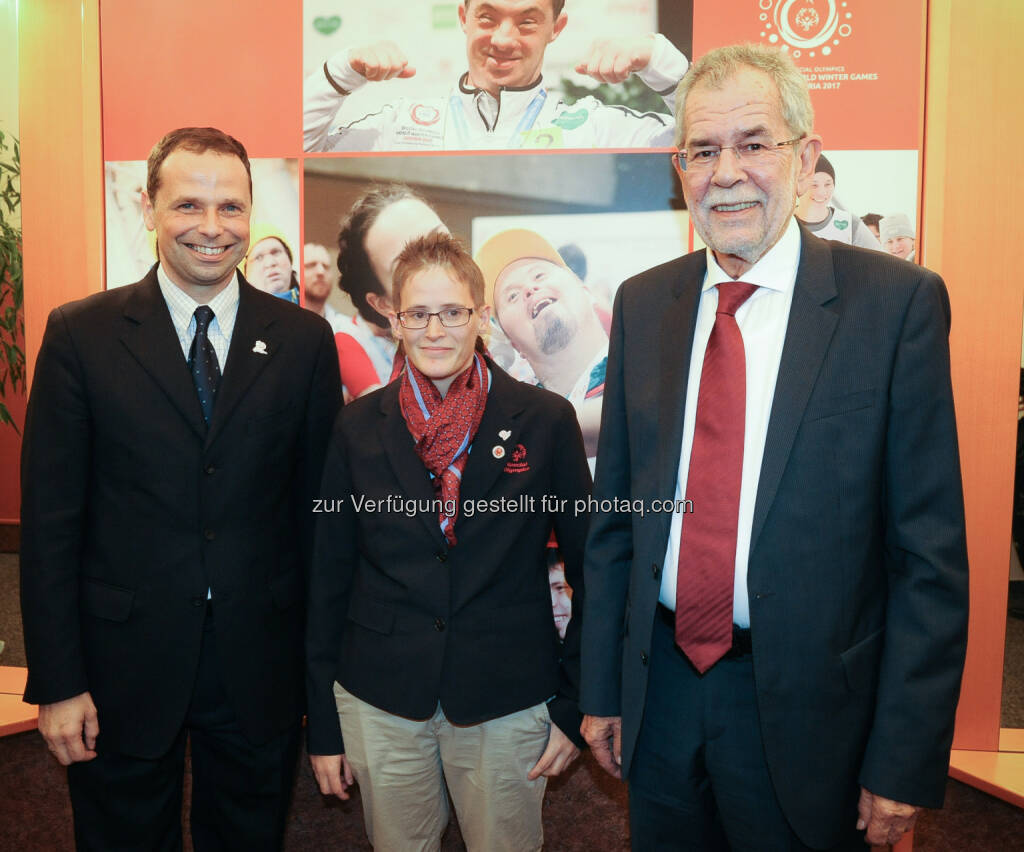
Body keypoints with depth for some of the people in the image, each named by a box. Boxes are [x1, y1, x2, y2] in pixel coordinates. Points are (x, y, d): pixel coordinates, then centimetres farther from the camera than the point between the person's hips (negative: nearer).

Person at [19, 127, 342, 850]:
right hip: (124, 667, -1)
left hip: (261, 668, 1)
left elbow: (318, 505, 0)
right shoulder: (80, 335, -5)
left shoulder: (304, 340, -3)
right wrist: (57, 681, -6)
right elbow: (50, 517, -5)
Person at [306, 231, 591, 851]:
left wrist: (576, 708, -1)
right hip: (380, 705, 2)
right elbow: (330, 579, 3)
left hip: (508, 705, -1)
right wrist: (323, 726, 5)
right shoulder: (359, 428, -1)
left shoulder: (547, 421, -6)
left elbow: (591, 571, -1)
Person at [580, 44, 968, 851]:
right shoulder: (642, 303, 1)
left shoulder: (898, 300, -10)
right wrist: (602, 688, 7)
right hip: (659, 693, 4)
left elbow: (931, 552, -9)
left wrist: (906, 760, -8)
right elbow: (615, 516, 5)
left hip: (807, 706, -3)